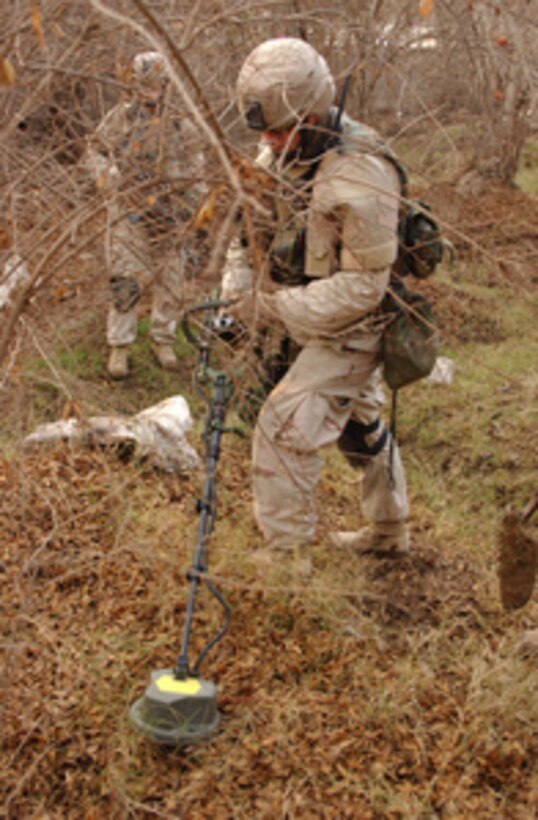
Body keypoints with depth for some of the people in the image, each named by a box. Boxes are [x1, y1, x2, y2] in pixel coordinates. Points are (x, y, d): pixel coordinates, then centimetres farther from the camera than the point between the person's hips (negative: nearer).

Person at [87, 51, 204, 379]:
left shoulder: (182, 128, 3)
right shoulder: (120, 118, 1)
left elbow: (194, 176, 8)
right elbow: (98, 150, 11)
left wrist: (184, 210, -2)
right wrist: (112, 181, -7)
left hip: (168, 217, 2)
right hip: (129, 213, -2)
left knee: (170, 283, 7)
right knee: (126, 283, -6)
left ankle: (164, 341, 21)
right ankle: (119, 348, 1)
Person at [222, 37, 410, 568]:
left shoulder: (359, 180, -30)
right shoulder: (284, 151, -5)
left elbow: (363, 286, -28)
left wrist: (274, 308, -28)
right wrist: (237, 287, -13)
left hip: (351, 330, -9)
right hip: (311, 322, 9)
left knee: (284, 429, -12)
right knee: (360, 425, 22)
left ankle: (285, 556, 1)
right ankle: (389, 531, 42)